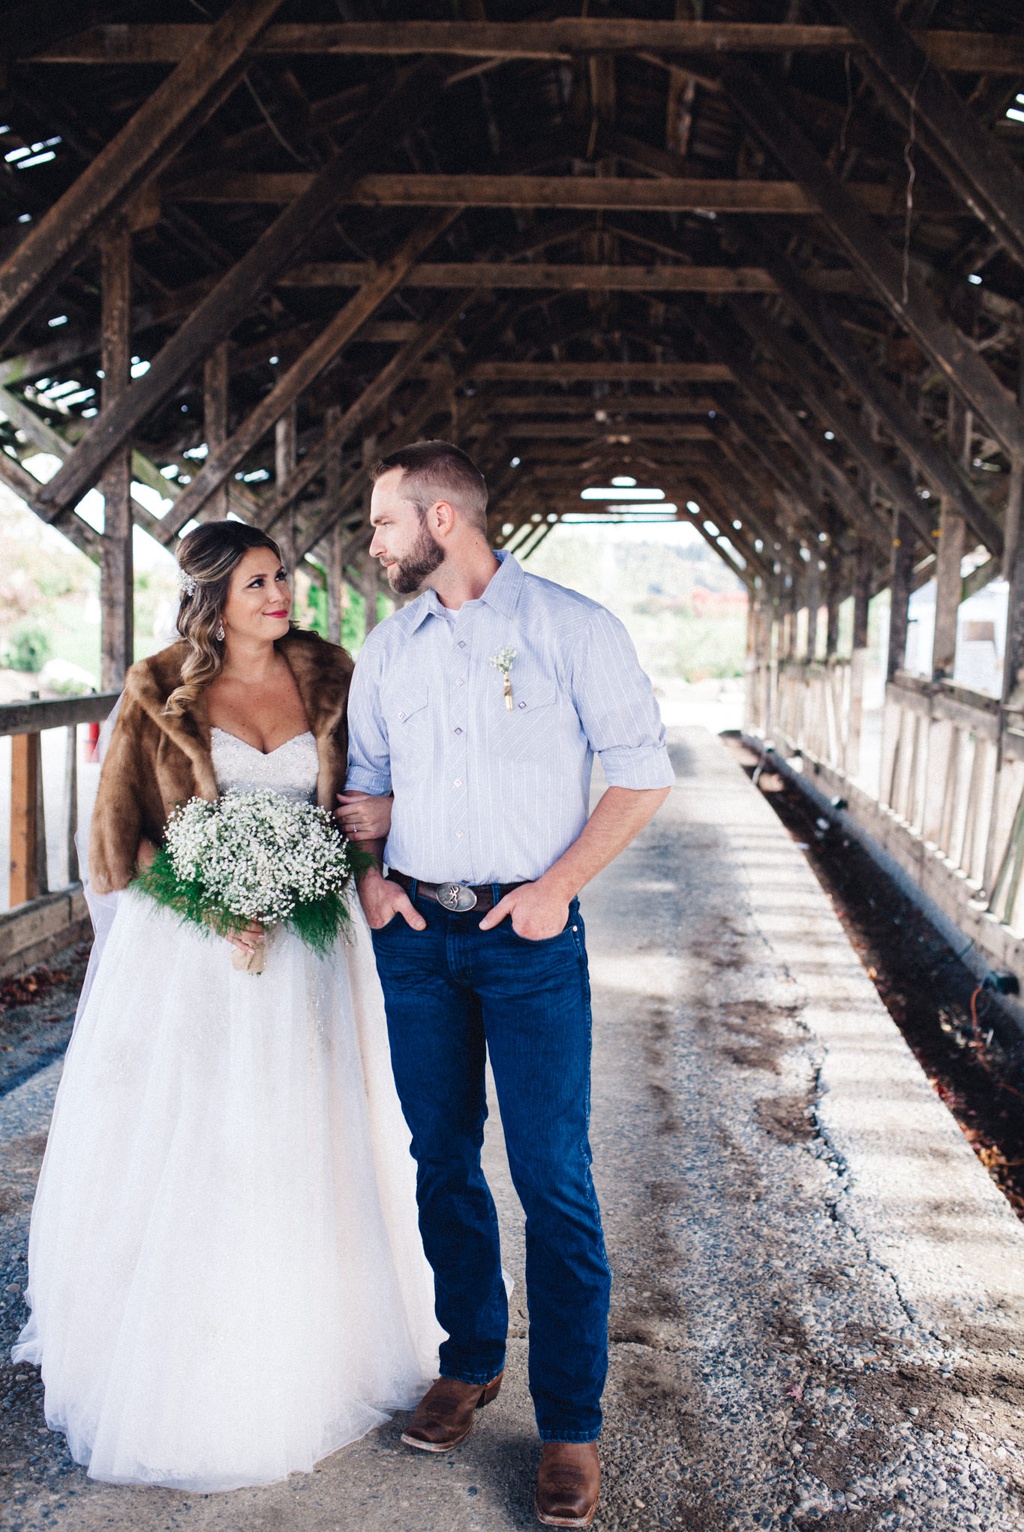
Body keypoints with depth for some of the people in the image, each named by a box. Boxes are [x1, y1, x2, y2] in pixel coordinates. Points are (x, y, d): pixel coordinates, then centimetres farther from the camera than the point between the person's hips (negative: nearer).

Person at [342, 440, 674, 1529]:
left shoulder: (569, 626, -5)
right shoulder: (388, 645, 10)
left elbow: (644, 772, -5)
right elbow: (363, 774, 19)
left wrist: (556, 887, -12)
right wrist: (368, 875, 1)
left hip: (529, 936, -4)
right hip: (414, 933, 5)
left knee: (553, 1179, -2)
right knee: (442, 1160, 13)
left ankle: (570, 1422, 14)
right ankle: (470, 1360, 33)